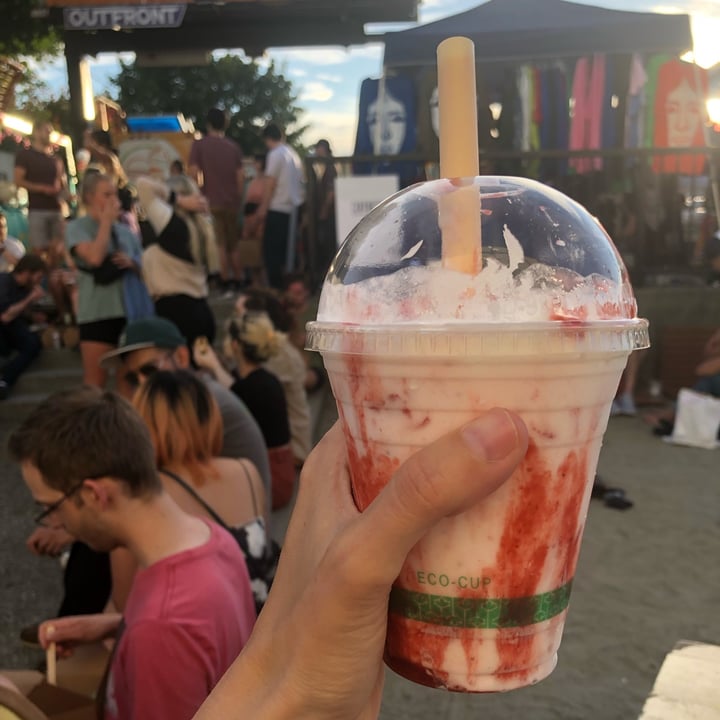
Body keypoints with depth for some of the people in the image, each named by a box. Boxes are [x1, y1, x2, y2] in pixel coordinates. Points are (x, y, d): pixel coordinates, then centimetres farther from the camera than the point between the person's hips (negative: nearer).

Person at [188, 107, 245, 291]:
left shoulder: (199, 145, -3)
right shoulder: (234, 147, 5)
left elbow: (193, 174, -7)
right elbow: (241, 176, 4)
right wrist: (238, 197, 14)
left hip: (211, 202, -3)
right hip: (232, 202, 3)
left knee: (219, 245, -3)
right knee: (234, 244, 13)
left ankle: (226, 283, -5)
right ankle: (238, 281, 15)